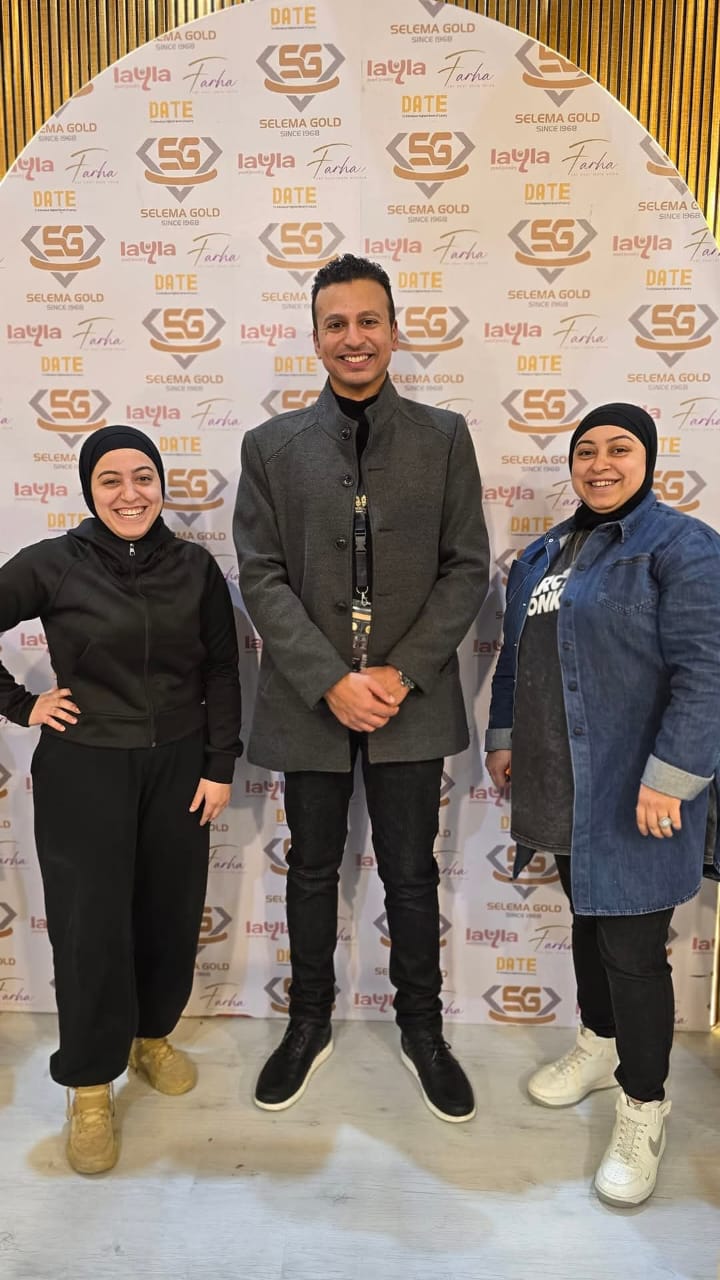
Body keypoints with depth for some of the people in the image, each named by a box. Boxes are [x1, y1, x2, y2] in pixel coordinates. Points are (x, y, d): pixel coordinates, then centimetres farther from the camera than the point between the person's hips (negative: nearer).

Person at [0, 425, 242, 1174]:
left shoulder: (195, 568, -2)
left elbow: (220, 673, 2)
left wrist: (219, 765, -1)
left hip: (178, 767, 3)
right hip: (84, 771, -2)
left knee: (171, 911, 14)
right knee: (91, 924, 5)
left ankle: (152, 1035, 40)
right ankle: (90, 1084, 26)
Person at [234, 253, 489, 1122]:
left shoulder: (444, 437, 2)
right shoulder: (271, 446, 2)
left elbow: (468, 569, -2)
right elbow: (261, 577, -3)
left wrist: (400, 672, -12)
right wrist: (331, 682, -14)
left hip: (412, 699, 0)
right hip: (309, 700, 1)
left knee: (410, 874, 12)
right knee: (312, 871, 16)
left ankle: (422, 1031, 34)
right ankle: (309, 1024, 37)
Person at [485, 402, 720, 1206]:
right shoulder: (544, 554, 13)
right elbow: (514, 657, 18)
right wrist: (503, 737, 15)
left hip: (630, 792, -7)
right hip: (561, 789, 7)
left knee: (631, 949, 2)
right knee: (587, 921, 22)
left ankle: (642, 1112, 22)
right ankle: (598, 1047, 43)